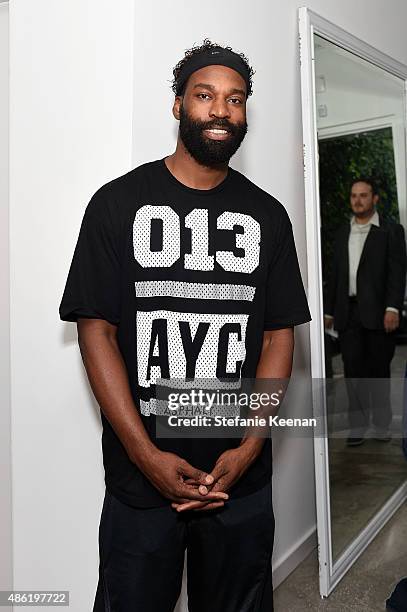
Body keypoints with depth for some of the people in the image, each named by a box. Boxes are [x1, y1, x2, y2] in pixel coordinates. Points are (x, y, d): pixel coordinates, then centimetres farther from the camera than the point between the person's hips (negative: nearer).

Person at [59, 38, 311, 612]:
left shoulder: (267, 214, 4)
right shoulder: (118, 202, -3)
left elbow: (279, 334, 3)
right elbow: (96, 330, -8)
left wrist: (250, 447, -8)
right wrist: (148, 456, -14)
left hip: (243, 478, 3)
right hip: (140, 479, -2)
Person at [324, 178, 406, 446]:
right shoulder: (343, 232, 17)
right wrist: (329, 310, 12)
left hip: (377, 313, -3)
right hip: (349, 313, 3)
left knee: (379, 369, 5)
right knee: (353, 369, 2)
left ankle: (382, 424, 17)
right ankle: (358, 426, 9)